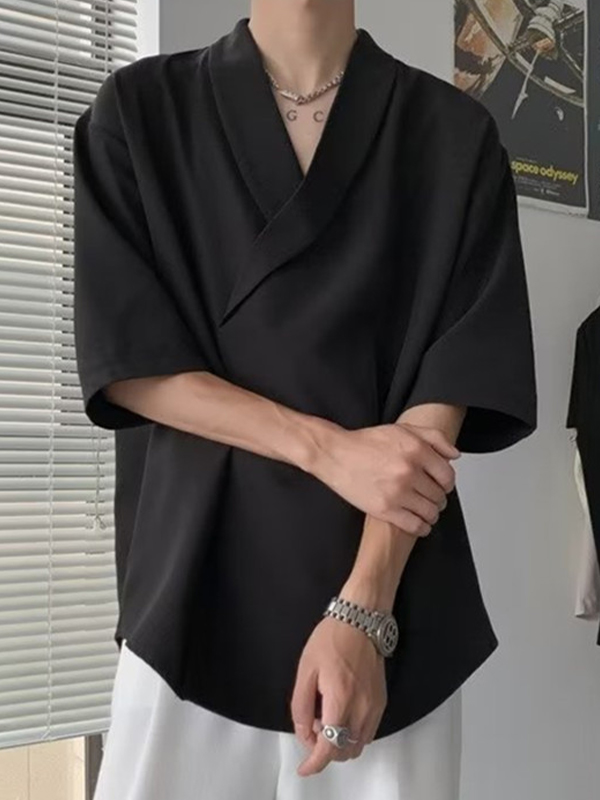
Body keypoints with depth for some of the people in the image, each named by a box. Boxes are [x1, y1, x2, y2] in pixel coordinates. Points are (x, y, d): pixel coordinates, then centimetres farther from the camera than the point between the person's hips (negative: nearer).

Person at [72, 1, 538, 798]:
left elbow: (449, 381, -5)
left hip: (395, 598, 1)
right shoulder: (139, 109, 4)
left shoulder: (454, 134, 3)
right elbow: (129, 362, -3)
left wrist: (363, 609, -14)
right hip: (193, 579, 0)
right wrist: (329, 448, -14)